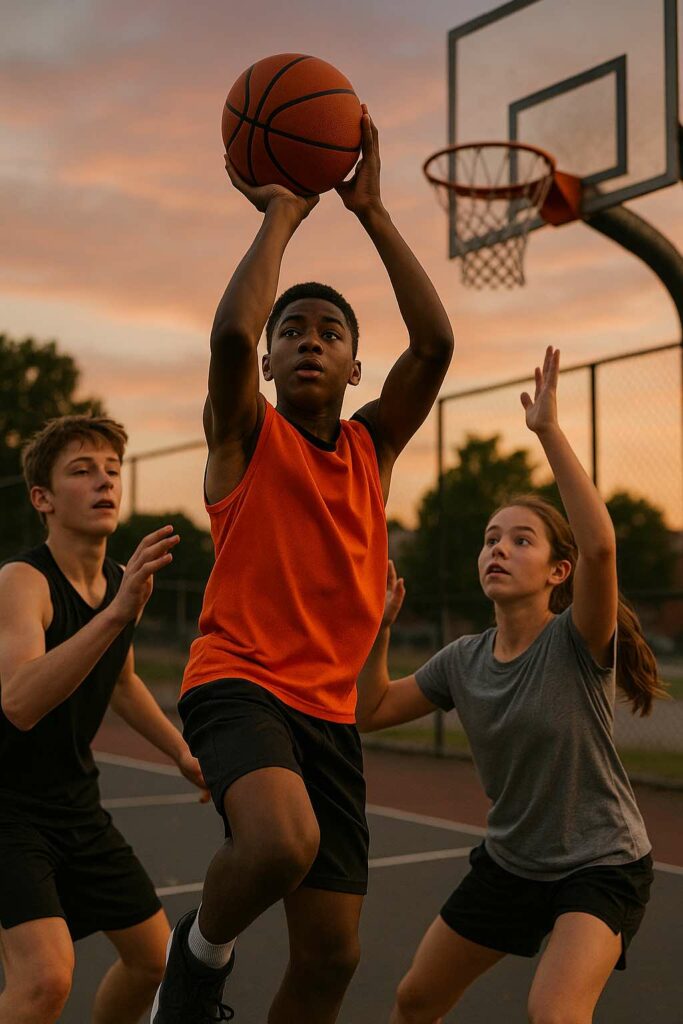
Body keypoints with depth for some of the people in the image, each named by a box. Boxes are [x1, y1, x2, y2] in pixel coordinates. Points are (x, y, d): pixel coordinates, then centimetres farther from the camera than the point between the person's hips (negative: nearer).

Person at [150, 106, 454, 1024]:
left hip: (329, 709, 5)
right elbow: (230, 335, -20)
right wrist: (281, 213, -8)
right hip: (237, 682, -5)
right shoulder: (245, 435, 1)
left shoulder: (372, 447, 12)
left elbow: (436, 343, -2)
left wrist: (371, 211, -1)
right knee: (284, 841, -35)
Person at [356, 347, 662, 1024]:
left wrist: (549, 433, -42)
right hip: (508, 861, 6)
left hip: (602, 865, -6)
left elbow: (600, 545, -42)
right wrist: (379, 629, -11)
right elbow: (370, 712, 3)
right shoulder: (463, 660, -4)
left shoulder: (578, 643, -21)